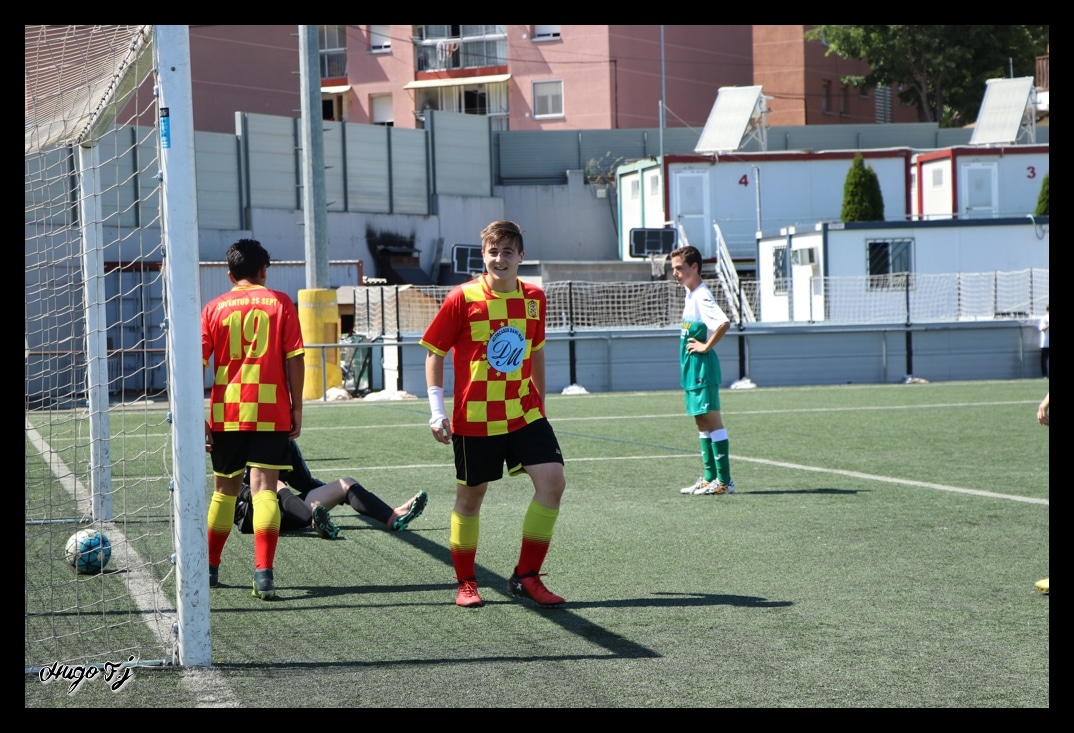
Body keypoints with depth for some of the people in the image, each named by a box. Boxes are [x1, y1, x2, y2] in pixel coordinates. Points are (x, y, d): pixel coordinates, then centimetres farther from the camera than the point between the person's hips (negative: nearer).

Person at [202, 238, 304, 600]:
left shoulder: (215, 308, 6)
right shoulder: (280, 303, 3)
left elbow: (197, 363, 0)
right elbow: (295, 359, -1)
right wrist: (296, 408, 4)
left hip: (226, 411, 2)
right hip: (271, 411, -2)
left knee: (224, 489, 16)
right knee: (264, 488, -5)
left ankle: (210, 569, 27)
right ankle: (263, 574, -18)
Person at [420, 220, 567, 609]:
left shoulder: (534, 298, 4)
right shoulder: (463, 298, -8)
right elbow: (434, 351, -2)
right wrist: (437, 411, -8)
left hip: (524, 413, 3)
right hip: (473, 418, -3)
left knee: (552, 481, -11)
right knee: (470, 497, 6)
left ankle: (526, 577, -1)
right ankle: (466, 583, 22)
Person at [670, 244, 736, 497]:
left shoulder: (702, 296, -17)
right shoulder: (690, 294, 13)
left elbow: (724, 323, -33)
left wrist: (706, 346, -22)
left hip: (702, 365, -10)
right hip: (691, 366, 10)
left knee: (711, 420, -8)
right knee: (701, 422, 13)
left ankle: (724, 481, -6)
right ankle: (710, 478, 19)